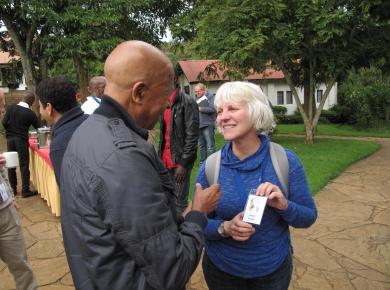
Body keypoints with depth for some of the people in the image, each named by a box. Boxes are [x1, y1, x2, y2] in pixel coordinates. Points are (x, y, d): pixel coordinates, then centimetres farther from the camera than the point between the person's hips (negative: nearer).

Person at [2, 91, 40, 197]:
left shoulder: (11, 108, -2)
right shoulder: (30, 113, -10)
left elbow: (4, 123, -4)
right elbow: (38, 127, -3)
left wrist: (10, 131, 14)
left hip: (10, 139, 4)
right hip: (21, 140, -4)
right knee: (24, 165, 0)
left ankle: (12, 189, 20)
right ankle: (25, 190, 1)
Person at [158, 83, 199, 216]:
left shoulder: (187, 102, -11)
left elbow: (192, 135, -15)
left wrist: (183, 163, -16)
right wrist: (161, 156, 10)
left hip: (180, 160, -7)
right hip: (166, 160, 7)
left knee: (180, 201, -1)